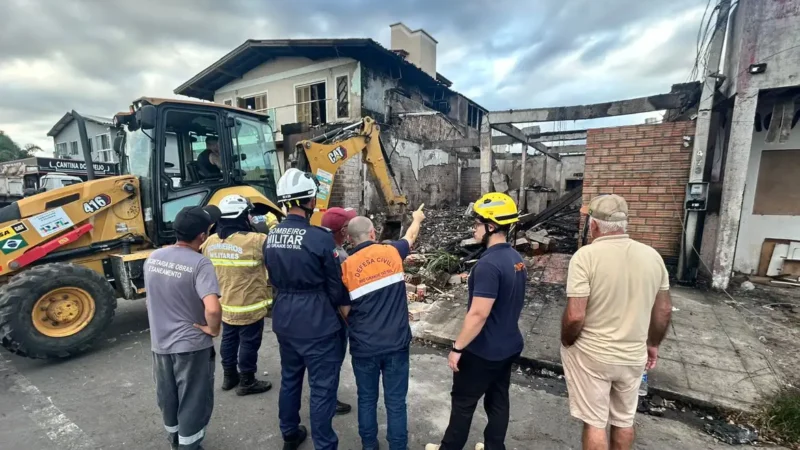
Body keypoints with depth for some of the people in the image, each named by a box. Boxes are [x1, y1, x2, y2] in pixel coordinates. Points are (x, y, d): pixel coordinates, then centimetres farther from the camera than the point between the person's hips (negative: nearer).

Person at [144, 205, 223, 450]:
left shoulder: (152, 258, -2)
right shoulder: (199, 263, -24)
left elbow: (154, 298, 13)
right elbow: (212, 308, -35)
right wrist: (213, 329, -17)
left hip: (160, 343, 7)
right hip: (191, 344, -7)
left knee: (167, 397, 25)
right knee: (193, 401, 12)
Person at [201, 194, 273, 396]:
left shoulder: (210, 242, -1)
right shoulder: (255, 241, -25)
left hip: (225, 304, 7)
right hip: (249, 306, -7)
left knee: (228, 340, 21)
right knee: (249, 343, 9)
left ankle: (229, 376, 38)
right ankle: (247, 382, 23)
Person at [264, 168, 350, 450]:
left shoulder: (271, 237, 0)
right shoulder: (320, 237, -21)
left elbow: (273, 278, 11)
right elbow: (336, 284, -13)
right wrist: (346, 309, 5)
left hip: (284, 319, 8)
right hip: (317, 323, -7)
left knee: (290, 378, 24)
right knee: (322, 387, 8)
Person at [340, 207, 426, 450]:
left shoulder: (346, 266, -7)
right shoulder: (392, 252, -4)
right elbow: (411, 235, 18)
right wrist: (417, 218, 38)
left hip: (364, 346, 0)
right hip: (396, 343, 0)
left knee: (367, 399, 21)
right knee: (396, 402, 13)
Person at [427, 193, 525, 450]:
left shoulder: (489, 264, -27)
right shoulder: (516, 258, 2)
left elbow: (478, 314, -27)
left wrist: (457, 347, -18)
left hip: (483, 351, -8)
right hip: (508, 346, 8)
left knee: (463, 403, 12)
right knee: (498, 401, 21)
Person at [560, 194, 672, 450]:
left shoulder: (586, 255, -22)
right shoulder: (652, 256, -4)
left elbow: (575, 316, -24)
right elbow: (664, 310, 6)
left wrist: (566, 343, -5)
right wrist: (653, 344, 20)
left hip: (591, 356, -5)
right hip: (633, 356, 5)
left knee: (594, 422, 12)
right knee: (624, 420, 24)